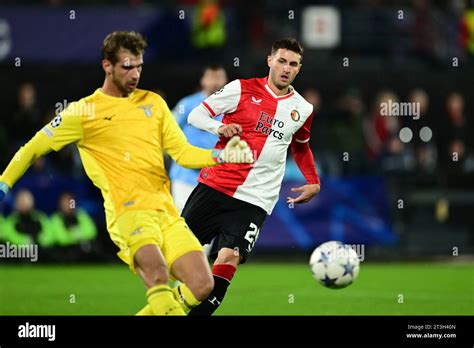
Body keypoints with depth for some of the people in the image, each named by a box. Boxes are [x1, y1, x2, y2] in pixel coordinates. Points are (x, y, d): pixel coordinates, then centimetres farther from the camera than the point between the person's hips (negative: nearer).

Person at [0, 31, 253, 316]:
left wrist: (222, 156, -1)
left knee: (202, 284, -9)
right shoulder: (85, 111, 5)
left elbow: (182, 152, 15)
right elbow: (33, 149, 12)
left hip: (167, 212, 5)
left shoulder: (153, 102, 17)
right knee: (158, 275, -32)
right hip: (128, 212, -5)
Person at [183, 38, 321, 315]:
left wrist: (314, 183, 17)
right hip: (214, 186, -1)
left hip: (254, 201, 1)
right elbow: (195, 115, 2)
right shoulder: (242, 89, 0)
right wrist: (219, 127, -18)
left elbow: (301, 146, 30)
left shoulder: (303, 110, 10)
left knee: (229, 259, -19)